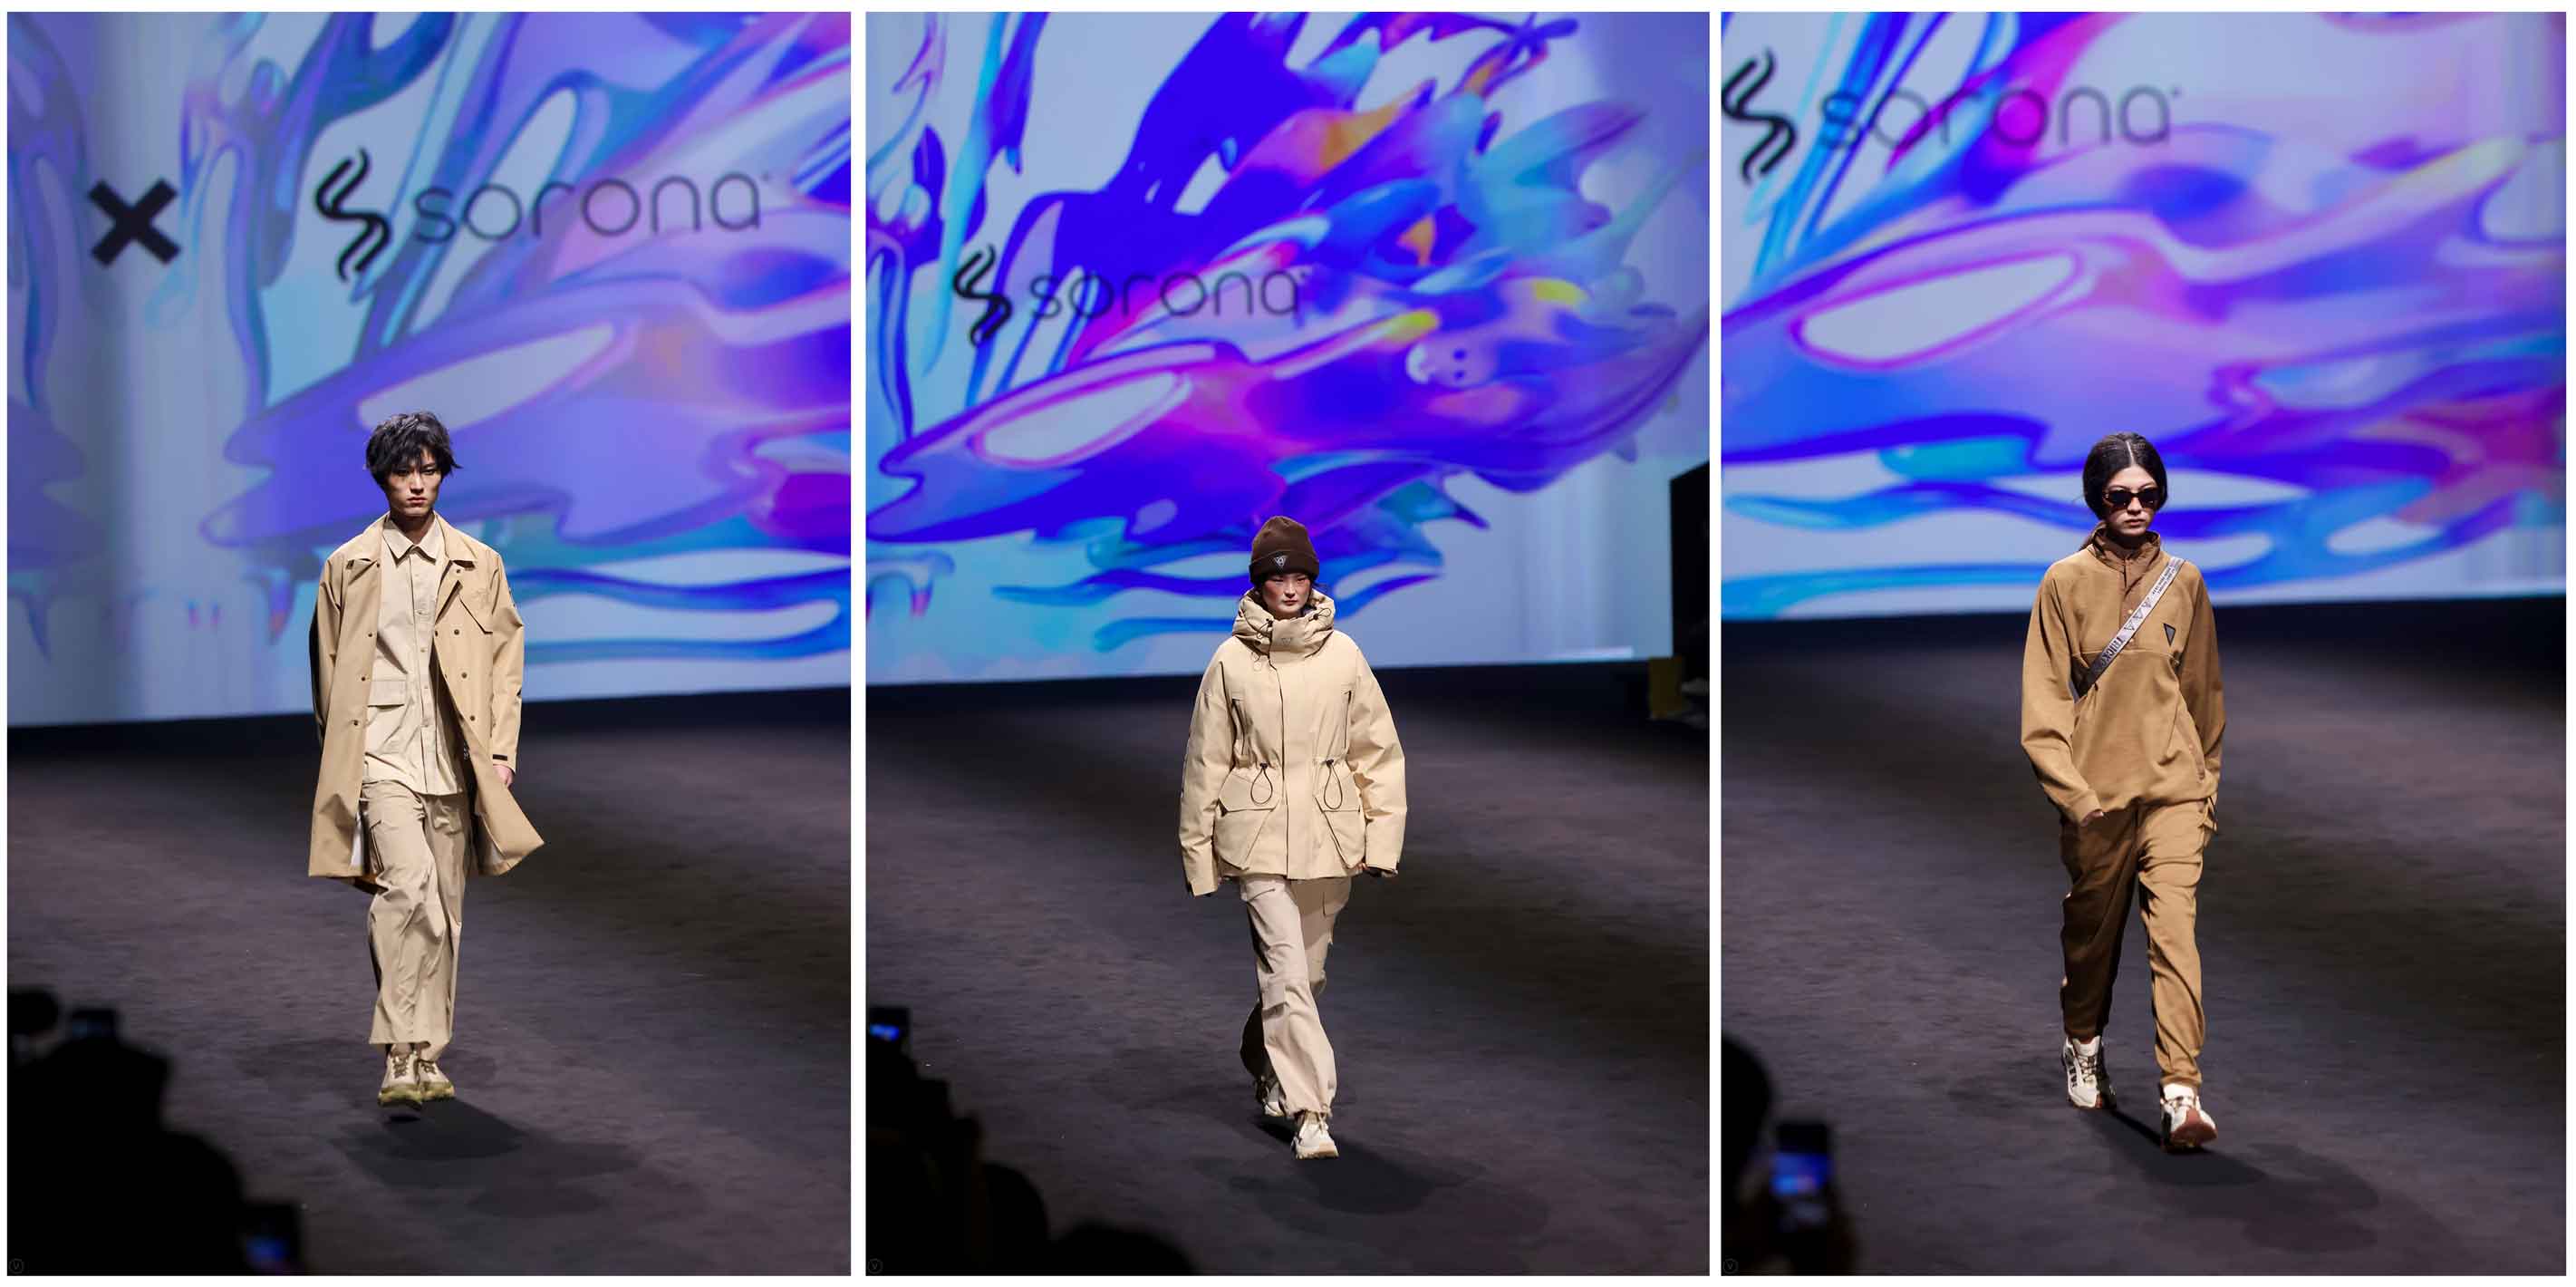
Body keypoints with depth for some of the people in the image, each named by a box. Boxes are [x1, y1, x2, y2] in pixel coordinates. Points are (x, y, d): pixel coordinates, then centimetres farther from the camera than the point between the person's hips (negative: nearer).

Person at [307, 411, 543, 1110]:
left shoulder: (479, 565, 10)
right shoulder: (348, 566, 7)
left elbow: (506, 659, 12)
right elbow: (329, 670, 12)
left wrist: (501, 751, 2)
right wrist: (338, 759, 7)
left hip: (453, 762, 3)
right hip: (381, 756, -3)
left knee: (444, 911, 6)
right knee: (409, 888, -22)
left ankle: (428, 1057, 17)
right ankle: (400, 1059, -23)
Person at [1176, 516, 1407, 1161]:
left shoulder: (1342, 655, 2)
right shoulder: (1231, 662, -2)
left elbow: (1377, 750, 8)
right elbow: (1205, 763, 4)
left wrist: (1382, 835, 2)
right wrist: (1197, 852, 6)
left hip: (1329, 834, 3)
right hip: (1260, 835, -3)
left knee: (1305, 969, 12)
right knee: (1287, 969, -12)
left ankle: (1265, 1059, 40)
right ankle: (1308, 1112, -10)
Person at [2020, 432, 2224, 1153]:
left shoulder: (2183, 581, 5)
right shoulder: (2066, 582, -2)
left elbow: (2204, 691, 15)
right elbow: (2044, 701, -3)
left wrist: (2207, 779, 18)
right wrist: (2073, 793, -11)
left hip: (2173, 788, 0)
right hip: (2096, 794, 0)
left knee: (2175, 932, -13)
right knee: (2092, 931, 14)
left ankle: (2182, 1095, -20)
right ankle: (2083, 1047, 40)